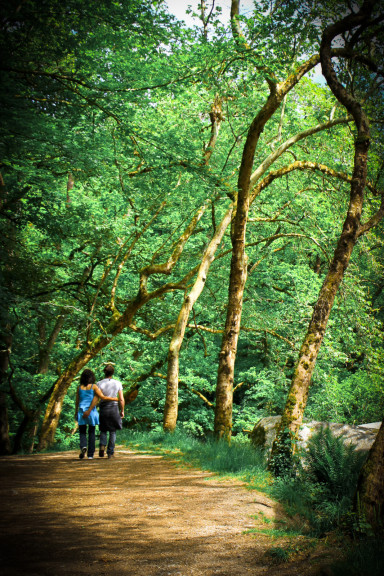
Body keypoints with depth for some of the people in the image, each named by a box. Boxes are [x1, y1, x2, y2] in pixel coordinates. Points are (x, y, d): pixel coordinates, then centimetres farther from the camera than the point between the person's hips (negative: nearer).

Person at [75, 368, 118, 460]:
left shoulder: (80, 387, 3)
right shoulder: (94, 386, -4)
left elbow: (77, 401, 7)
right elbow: (103, 397, -11)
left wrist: (76, 412, 18)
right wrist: (115, 398, 0)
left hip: (82, 412, 1)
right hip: (92, 412, -1)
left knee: (82, 432, 8)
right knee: (91, 433, 8)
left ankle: (83, 446, -20)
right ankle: (90, 454, 8)